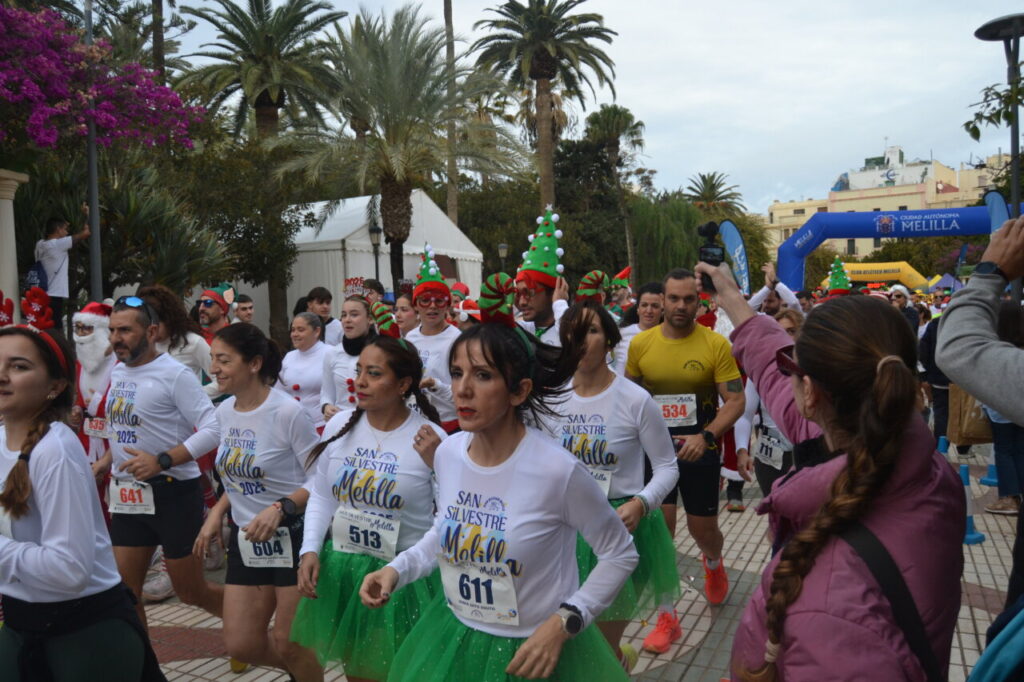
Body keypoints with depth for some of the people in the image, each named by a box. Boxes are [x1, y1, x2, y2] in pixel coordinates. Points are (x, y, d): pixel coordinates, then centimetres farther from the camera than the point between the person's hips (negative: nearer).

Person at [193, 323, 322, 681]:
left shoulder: (287, 412, -18)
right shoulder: (224, 411, 4)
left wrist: (281, 508, -29)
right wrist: (216, 515, 6)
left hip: (292, 536, -7)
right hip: (246, 540, 7)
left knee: (287, 644, 2)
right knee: (241, 645, 9)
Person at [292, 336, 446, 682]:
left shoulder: (430, 439, -15)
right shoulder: (341, 424, -3)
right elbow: (322, 495, 7)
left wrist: (437, 465, -25)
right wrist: (310, 550, -3)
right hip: (342, 567, 4)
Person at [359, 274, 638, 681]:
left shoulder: (557, 470, -25)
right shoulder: (447, 453, -8)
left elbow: (620, 555, -11)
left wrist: (564, 623, -19)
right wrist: (397, 570, -4)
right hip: (454, 639, 6)